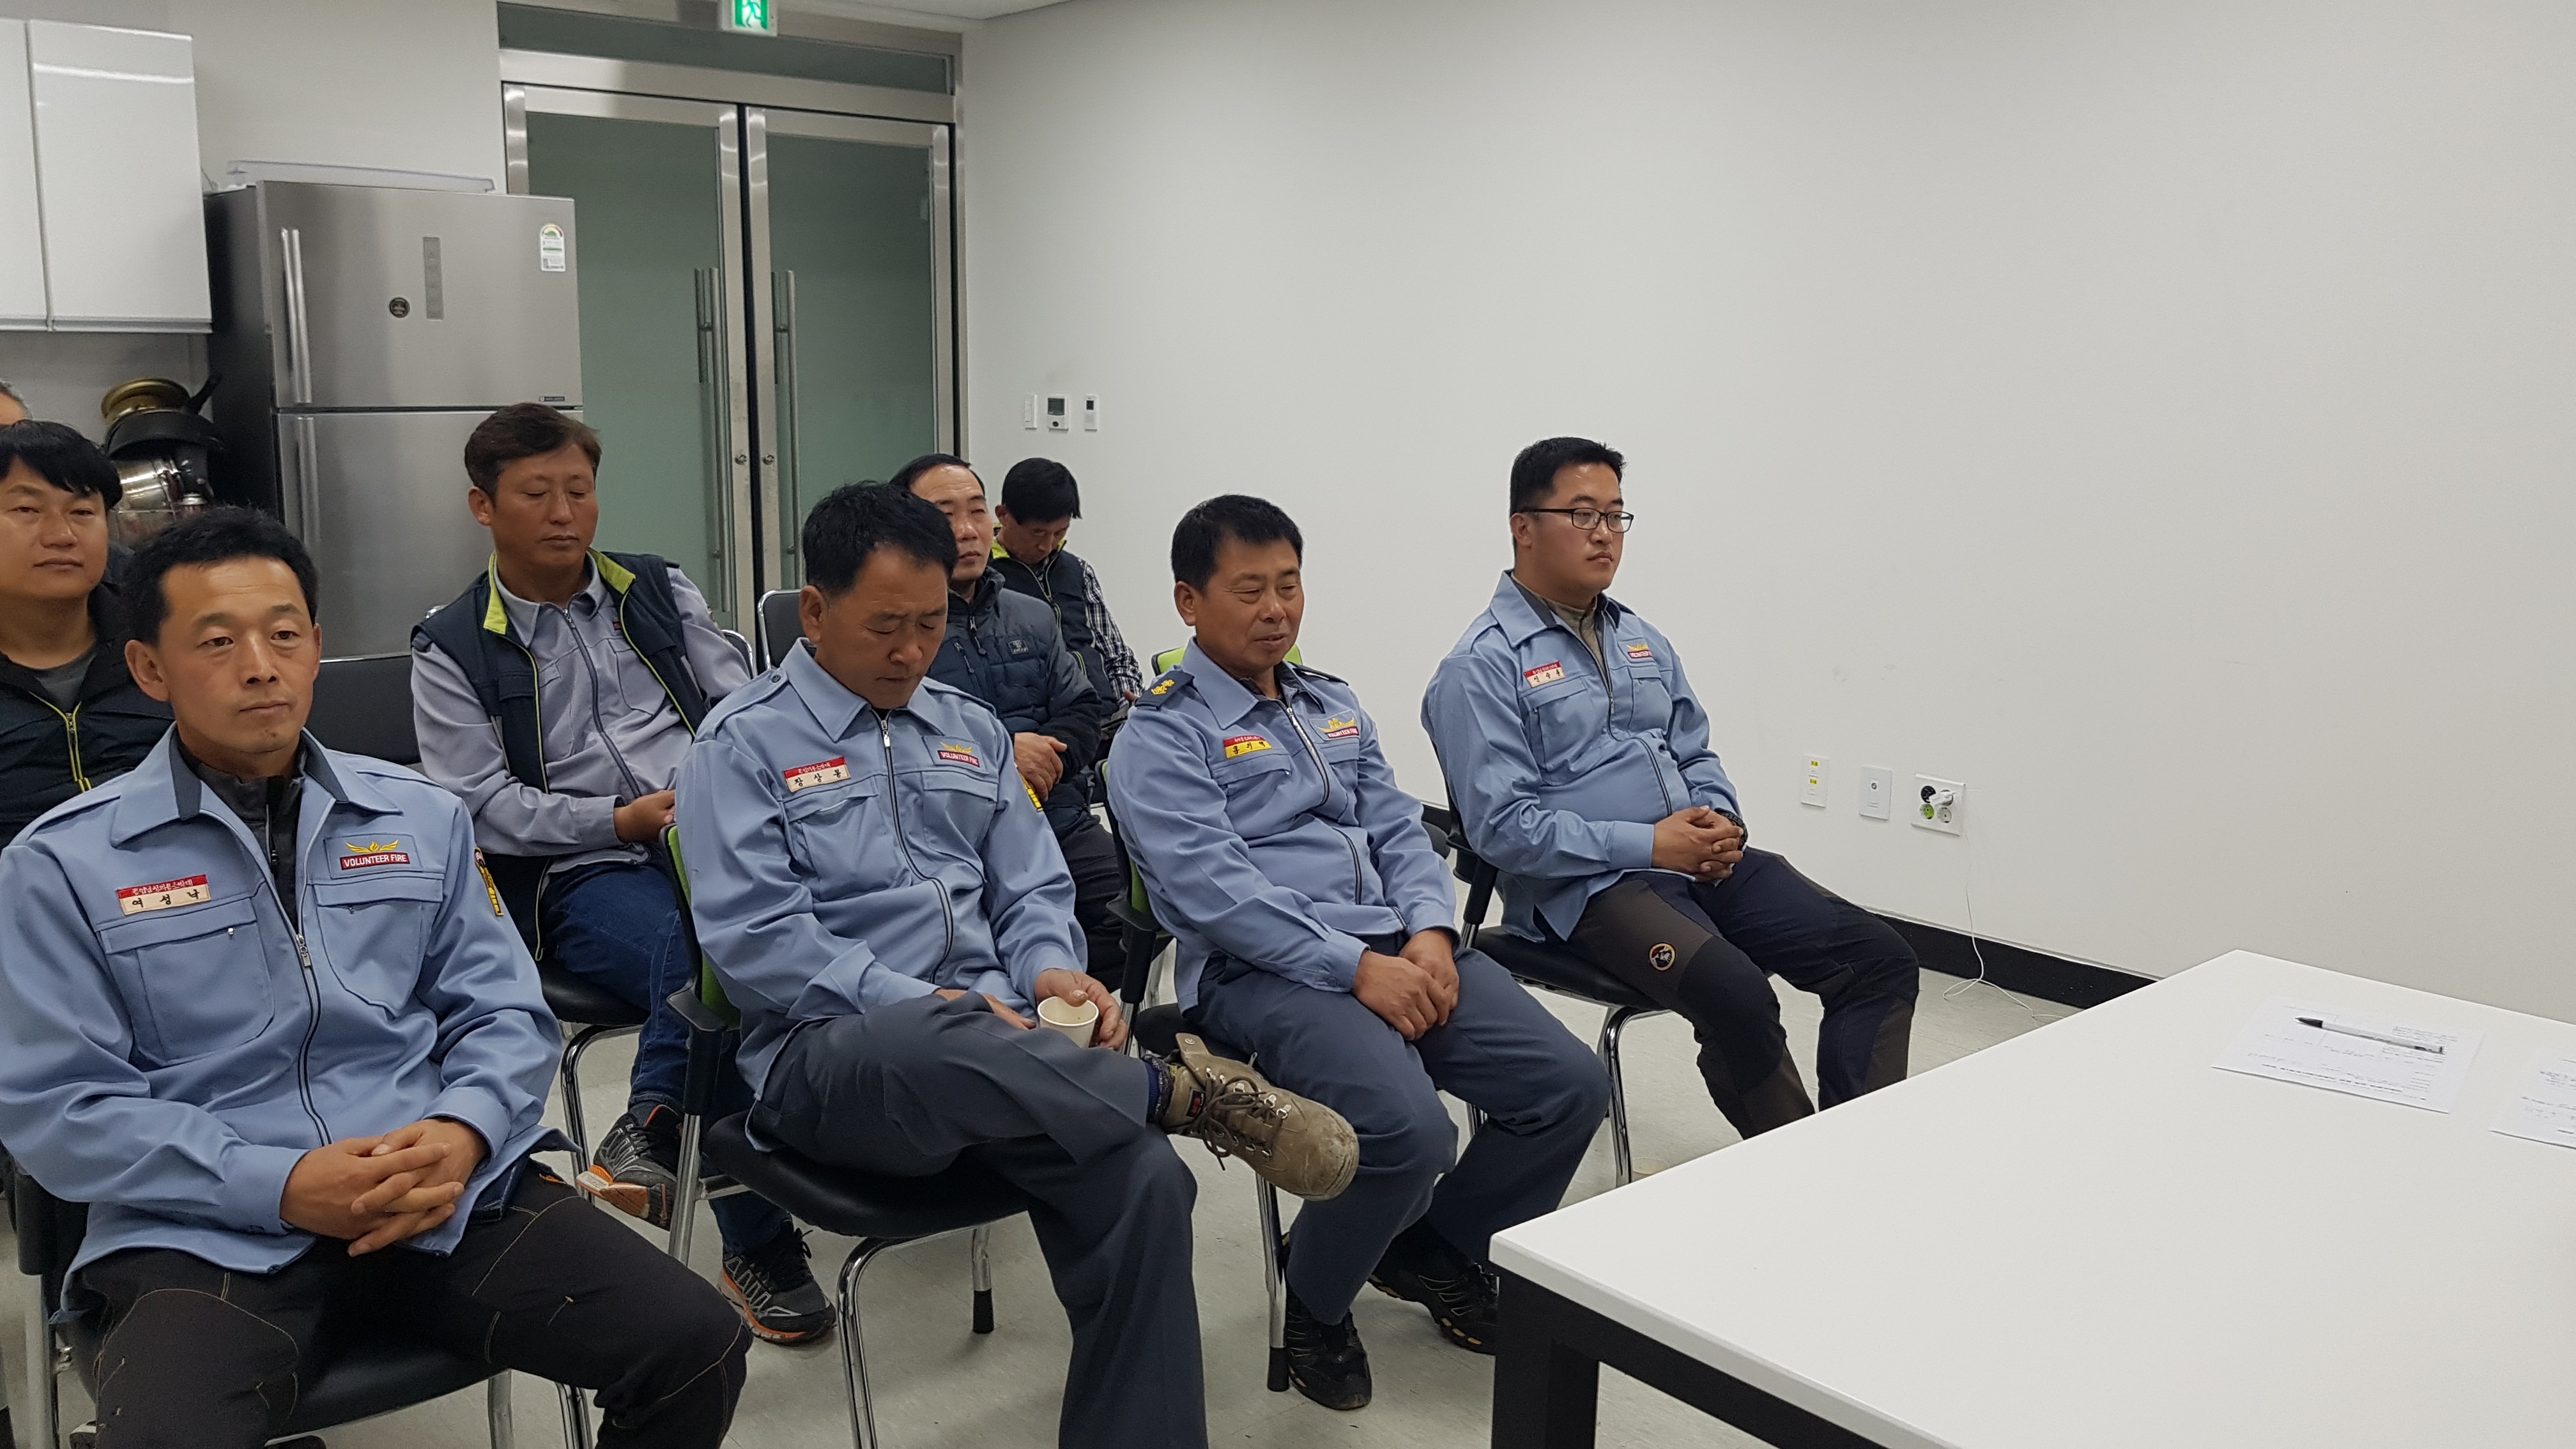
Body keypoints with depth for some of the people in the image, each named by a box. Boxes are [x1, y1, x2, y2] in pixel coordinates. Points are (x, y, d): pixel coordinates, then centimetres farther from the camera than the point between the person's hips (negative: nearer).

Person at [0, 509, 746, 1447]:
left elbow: (504, 1016, 13)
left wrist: (463, 1132, -10)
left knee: (695, 1344, -16)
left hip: (445, 1197, 3)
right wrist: (279, 1186, -14)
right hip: (210, 1235, -2)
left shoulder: (422, 818, 14)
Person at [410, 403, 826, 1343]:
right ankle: (761, 1250, -24)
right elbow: (480, 803, 0)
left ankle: (653, 1126, -19)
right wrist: (620, 820, -13)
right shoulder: (453, 652, 8)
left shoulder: (659, 592, 18)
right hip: (578, 876, -3)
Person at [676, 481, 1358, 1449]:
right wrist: (918, 1003, -18)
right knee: (935, 1044, -42)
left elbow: (1033, 891, 19)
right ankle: (1179, 1091, -21)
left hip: (995, 1038, 5)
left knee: (1143, 1184, -25)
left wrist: (1050, 971, -4)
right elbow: (753, 937, -8)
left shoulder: (971, 731, 20)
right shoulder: (744, 743, 3)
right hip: (830, 1052, -4)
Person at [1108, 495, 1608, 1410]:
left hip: (1400, 950, 7)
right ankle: (1317, 1303, 2)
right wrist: (1357, 968, -21)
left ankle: (1437, 1249, 19)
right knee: (1408, 1129, -31)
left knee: (1571, 1085, -8)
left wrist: (1430, 932, -5)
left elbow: (1399, 831, 17)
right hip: (1261, 970, -7)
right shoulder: (1162, 734, -3)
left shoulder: (1335, 705, 20)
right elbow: (1213, 887, -15)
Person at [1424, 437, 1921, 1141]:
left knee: (1880, 958, -8)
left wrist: (1719, 821, -1)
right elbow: (1501, 825, -13)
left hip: (1704, 863, 8)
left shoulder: (1643, 641, 19)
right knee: (1737, 994, -32)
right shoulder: (1483, 668, -6)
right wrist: (1650, 845, -17)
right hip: (1590, 886, -7)